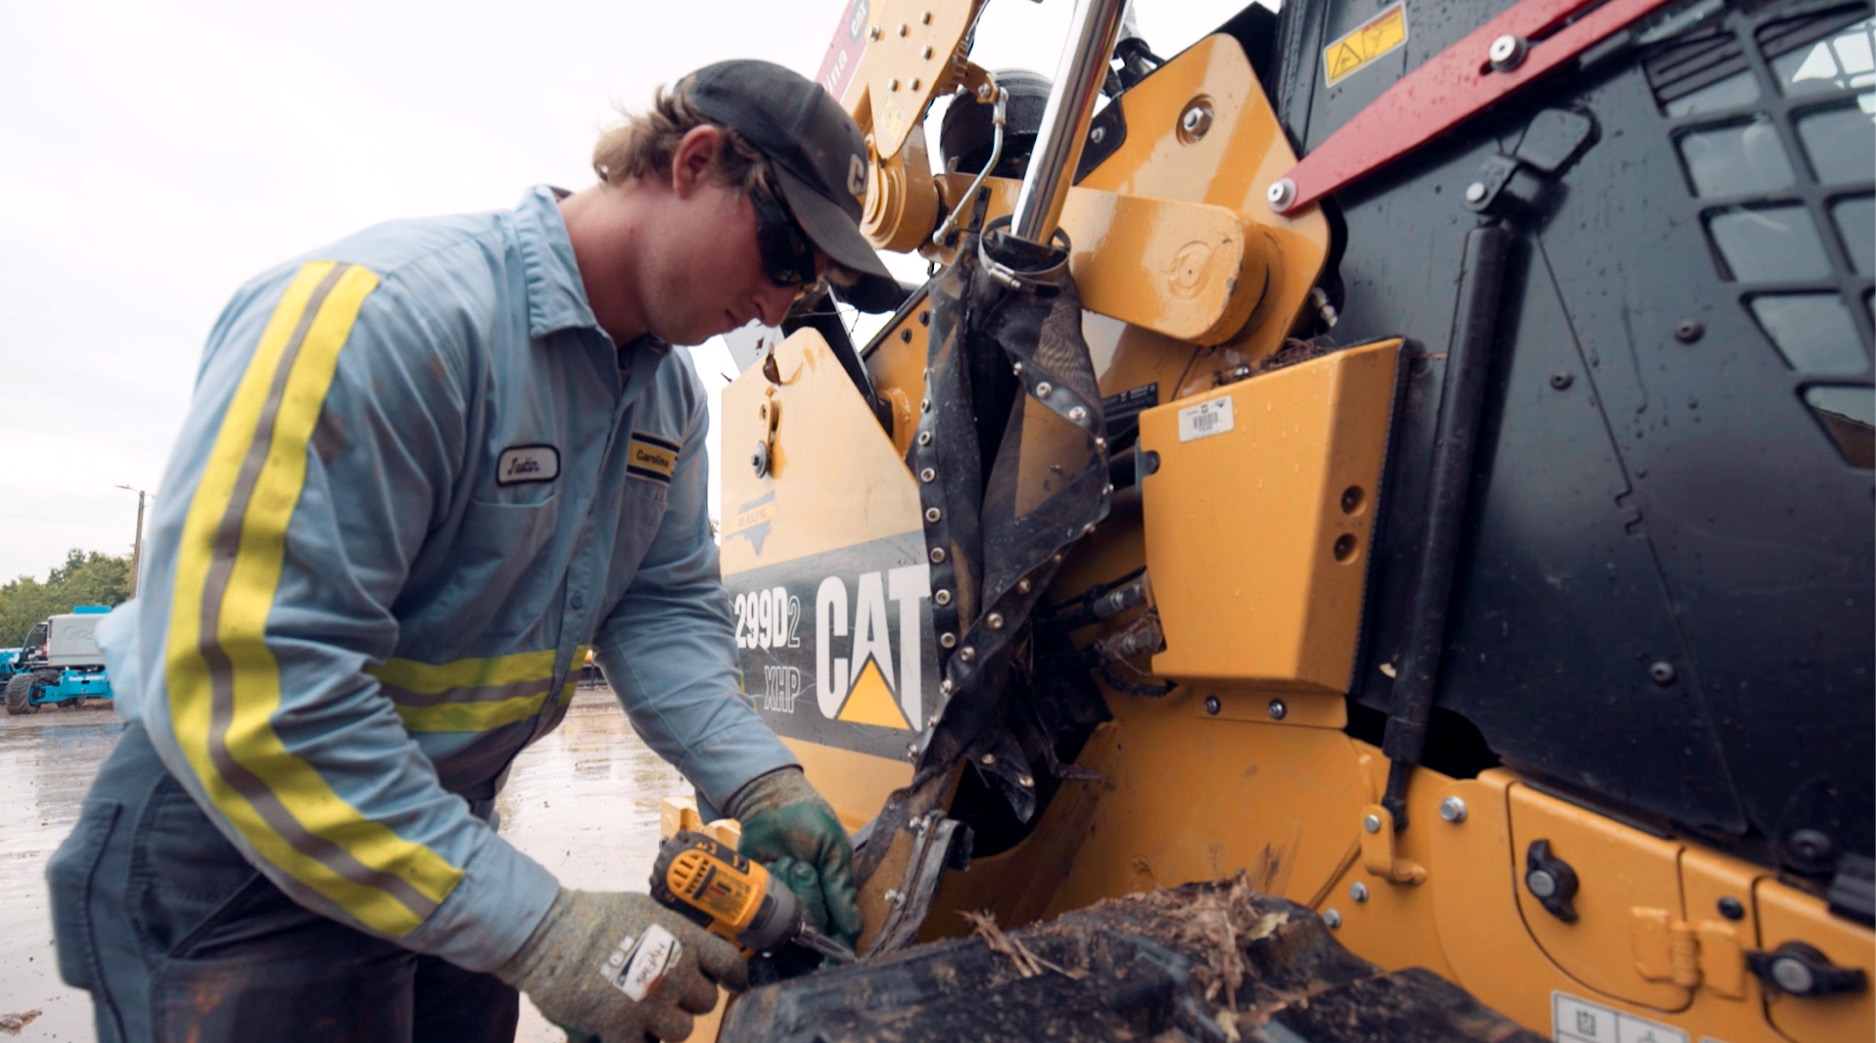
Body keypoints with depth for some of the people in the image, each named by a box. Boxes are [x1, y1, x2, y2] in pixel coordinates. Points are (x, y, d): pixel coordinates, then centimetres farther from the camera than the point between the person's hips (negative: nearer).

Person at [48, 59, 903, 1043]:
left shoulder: (668, 389, -1)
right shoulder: (387, 311, -27)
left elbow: (664, 605, 0)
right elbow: (245, 681, -32)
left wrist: (759, 784, -16)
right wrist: (538, 929, -32)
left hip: (444, 826, 7)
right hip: (237, 863, -7)